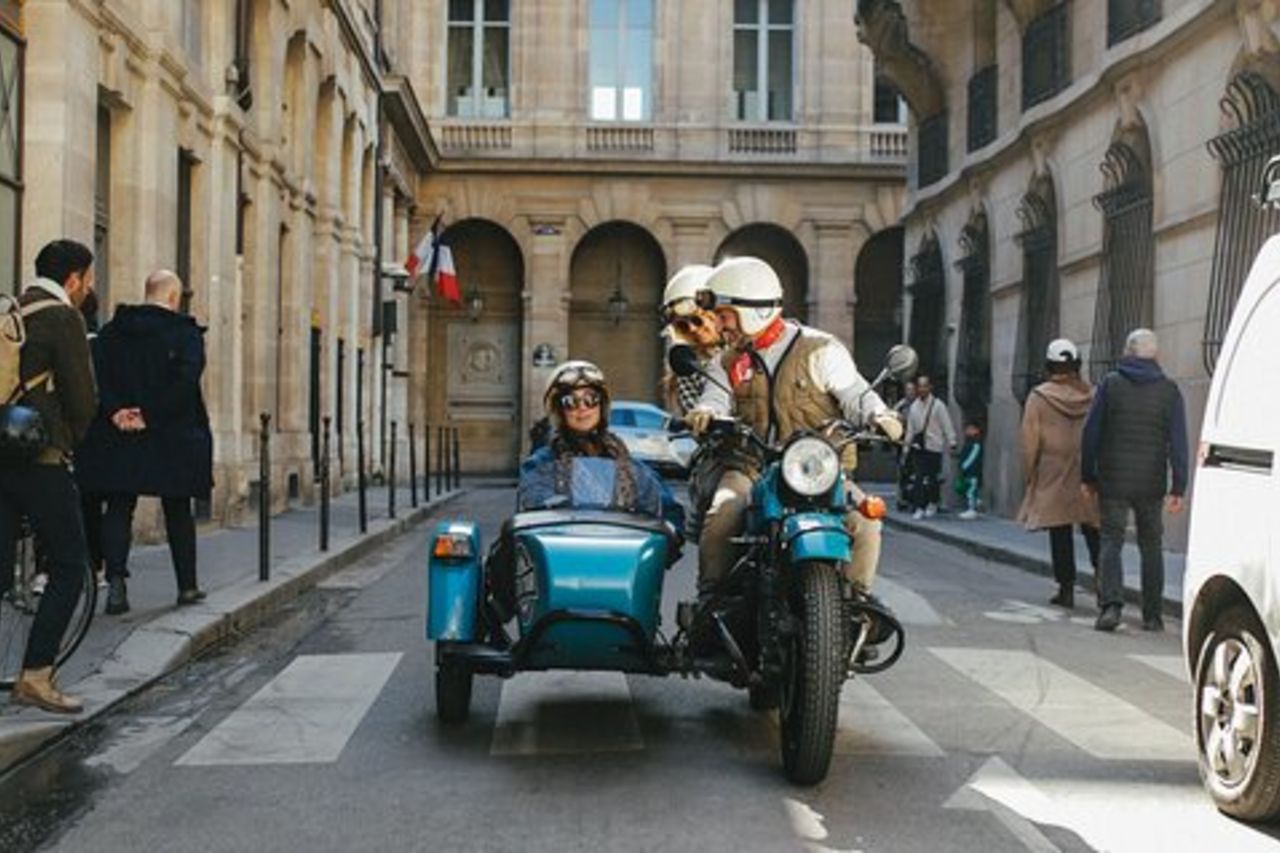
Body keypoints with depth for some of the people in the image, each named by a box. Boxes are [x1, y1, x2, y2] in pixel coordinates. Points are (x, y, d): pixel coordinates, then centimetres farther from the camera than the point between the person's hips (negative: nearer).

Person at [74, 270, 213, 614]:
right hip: (172, 440, -2)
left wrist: (115, 411, -11)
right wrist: (151, 416, -17)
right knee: (178, 511, 11)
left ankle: (116, 582, -8)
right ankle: (187, 586, 18)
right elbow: (185, 382, -18)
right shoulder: (186, 333, -5)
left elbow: (96, 372, -5)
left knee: (119, 508, 7)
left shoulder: (113, 330, 7)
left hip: (117, 435, 2)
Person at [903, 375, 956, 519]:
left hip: (934, 446, -3)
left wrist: (952, 443, -8)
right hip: (918, 446, 3)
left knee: (932, 478, 6)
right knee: (918, 478, -5)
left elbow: (947, 426, -4)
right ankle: (919, 508, -3)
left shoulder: (938, 405, -4)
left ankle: (932, 504, 25)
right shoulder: (914, 406, 8)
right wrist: (907, 445, 14)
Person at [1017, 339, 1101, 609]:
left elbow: (1030, 440, -3)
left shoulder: (1039, 397, -5)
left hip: (1054, 476, -2)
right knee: (1093, 531, 9)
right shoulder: (1092, 395, 1)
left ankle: (1066, 589, 5)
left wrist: (1029, 473, 6)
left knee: (1060, 533, 3)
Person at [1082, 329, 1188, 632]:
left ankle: (1111, 604, -18)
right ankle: (1152, 615, 13)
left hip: (1113, 481, -1)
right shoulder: (1169, 390, 2)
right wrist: (1178, 487, -2)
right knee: (1151, 546, 11)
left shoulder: (1110, 384, 0)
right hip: (1151, 483, 1)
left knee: (1111, 542, 1)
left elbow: (1091, 433, 0)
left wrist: (1089, 476, 7)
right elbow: (1178, 442, -2)